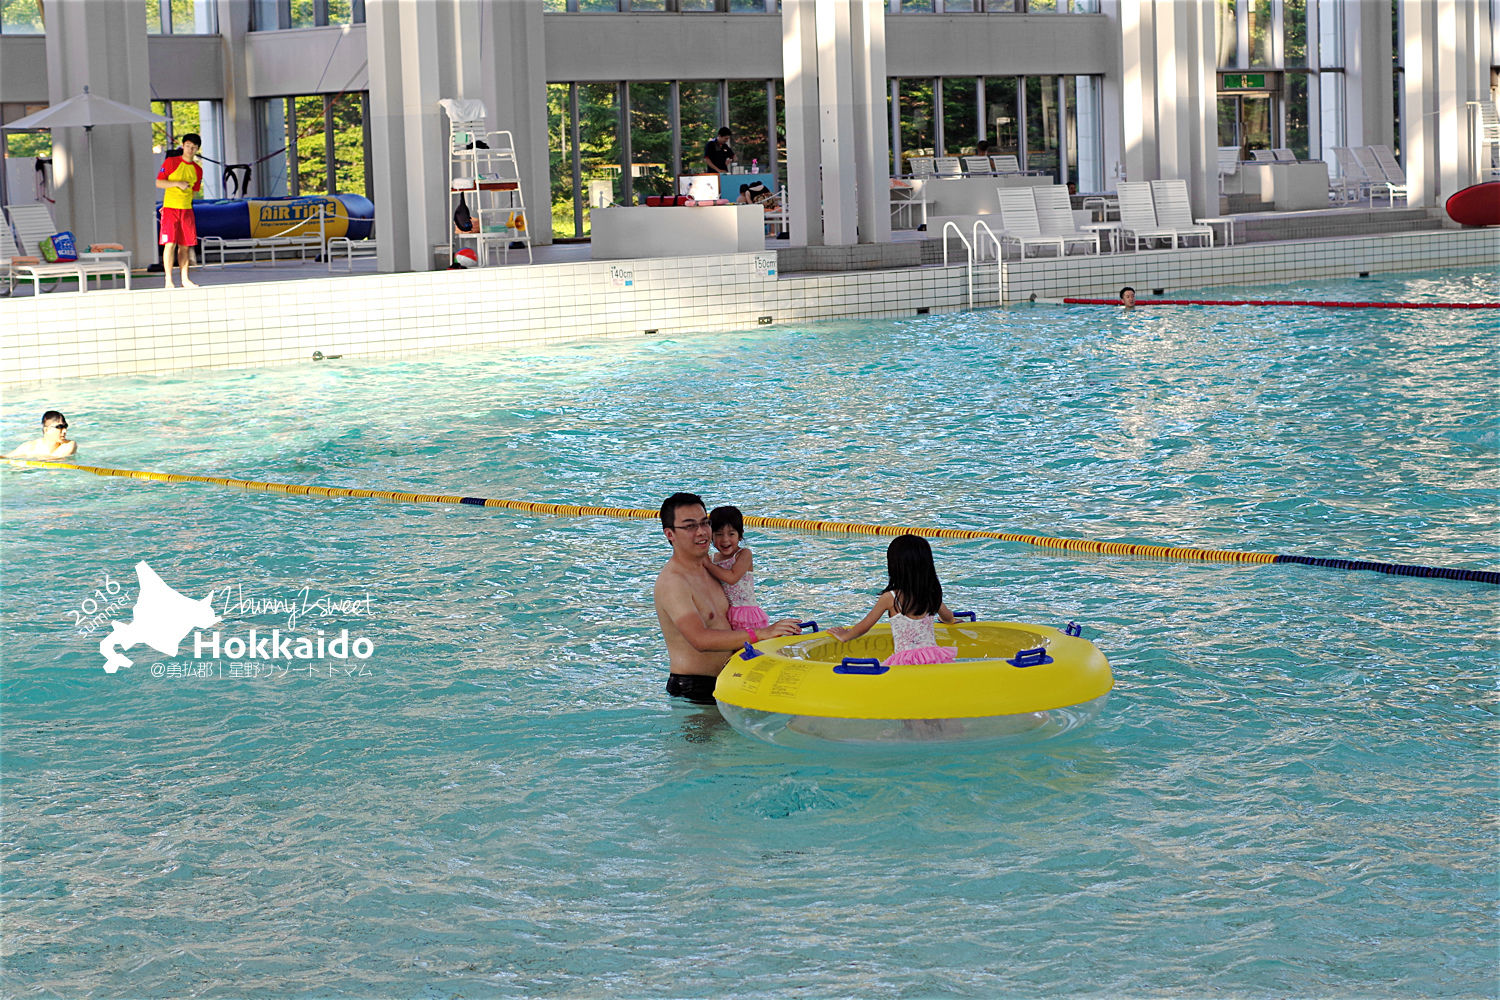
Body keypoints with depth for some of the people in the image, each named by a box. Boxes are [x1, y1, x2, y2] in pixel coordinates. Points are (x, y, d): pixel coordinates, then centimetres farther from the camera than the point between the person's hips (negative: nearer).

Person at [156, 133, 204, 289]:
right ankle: (169, 281, -11)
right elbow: (159, 183, -3)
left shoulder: (198, 170, 11)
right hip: (170, 209, -4)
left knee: (185, 245, 4)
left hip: (187, 210, 4)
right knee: (170, 243, -10)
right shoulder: (171, 162, 0)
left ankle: (185, 279, 11)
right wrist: (178, 183, -14)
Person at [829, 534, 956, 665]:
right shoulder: (932, 595, 12)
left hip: (905, 659, -4)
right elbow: (949, 619, 33)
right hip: (934, 656, 4)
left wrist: (844, 636, 31)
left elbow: (864, 627, 11)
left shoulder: (890, 598, 0)